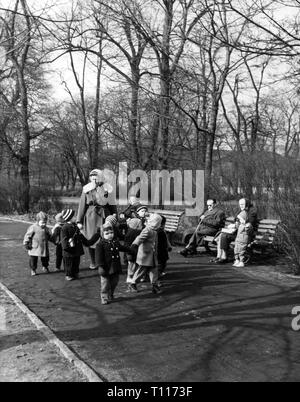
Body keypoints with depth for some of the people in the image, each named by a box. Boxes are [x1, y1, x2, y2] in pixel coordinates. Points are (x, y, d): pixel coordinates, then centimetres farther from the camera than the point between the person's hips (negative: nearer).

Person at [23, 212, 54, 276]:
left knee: (45, 259, 15)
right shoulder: (33, 227, -12)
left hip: (44, 248, 4)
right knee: (33, 259, 3)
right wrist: (26, 244, -10)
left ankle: (45, 267, 39)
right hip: (35, 248, -4)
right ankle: (33, 270, 21)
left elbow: (50, 237, 16)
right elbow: (27, 236, -8)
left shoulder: (46, 229, 5)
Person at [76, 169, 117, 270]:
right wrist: (79, 221, 3)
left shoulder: (107, 189, 1)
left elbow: (112, 205, 5)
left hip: (104, 216, -1)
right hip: (90, 216, 1)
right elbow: (82, 205, 5)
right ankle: (93, 262, 20)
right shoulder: (86, 190, 4)